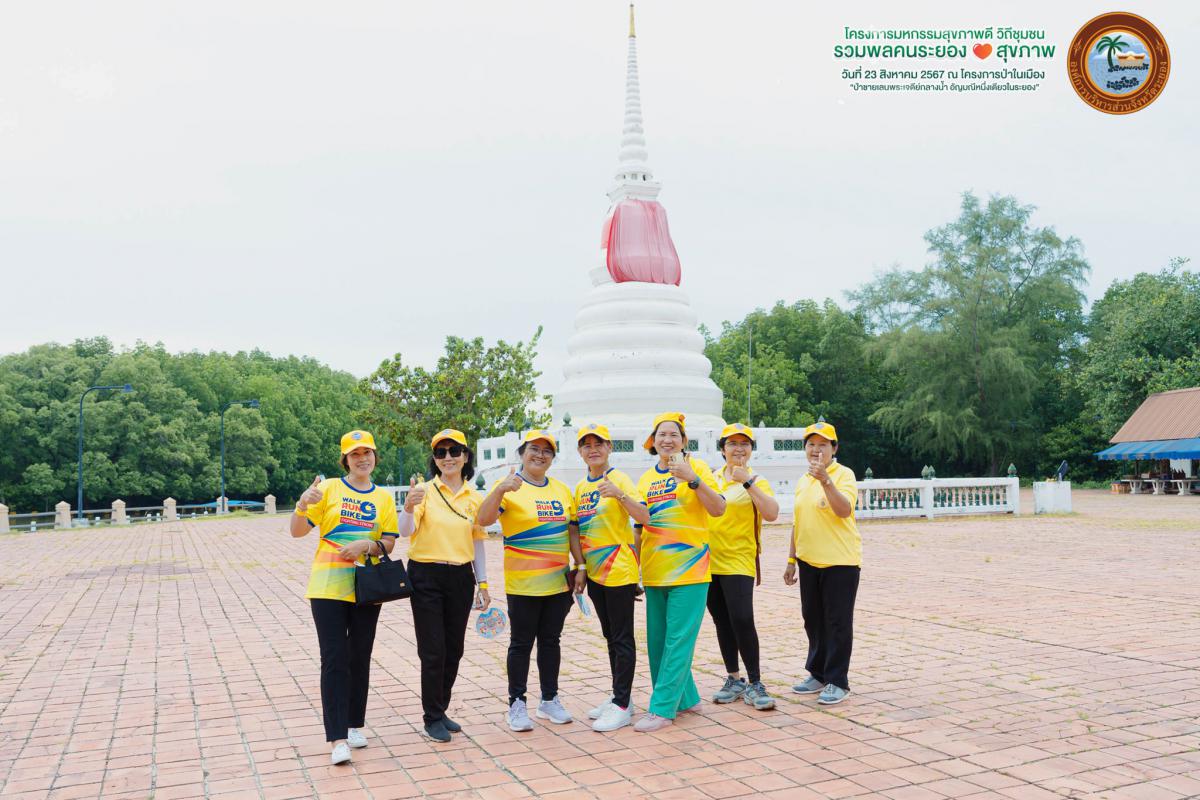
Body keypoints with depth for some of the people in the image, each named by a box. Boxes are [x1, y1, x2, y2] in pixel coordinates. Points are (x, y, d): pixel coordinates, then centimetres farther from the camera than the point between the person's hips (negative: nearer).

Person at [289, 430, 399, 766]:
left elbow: (389, 543, 6)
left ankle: (355, 725, 26)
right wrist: (303, 504, -22)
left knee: (360, 659, 11)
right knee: (334, 660, -6)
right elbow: (297, 531, -3)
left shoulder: (384, 497, 8)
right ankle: (338, 738, -3)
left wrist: (367, 545, -14)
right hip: (329, 586, -3)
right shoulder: (328, 488, 0)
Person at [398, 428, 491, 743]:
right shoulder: (425, 491, -7)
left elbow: (477, 543, 11)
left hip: (461, 578, 4)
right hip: (426, 577, -4)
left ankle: (441, 710, 27)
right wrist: (409, 507, -39)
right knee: (433, 651, -1)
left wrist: (483, 583, 10)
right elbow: (405, 531, -19)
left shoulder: (475, 498, 4)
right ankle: (432, 717, 13)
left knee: (454, 649, 11)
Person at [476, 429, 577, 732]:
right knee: (521, 644, 4)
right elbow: (483, 519, -21)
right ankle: (517, 704, 15)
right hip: (523, 583, -5)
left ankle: (550, 700, 26)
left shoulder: (561, 489, 9)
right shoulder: (509, 487, -7)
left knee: (551, 640, 14)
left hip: (558, 582, 5)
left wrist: (579, 565, 12)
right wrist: (500, 490, -37)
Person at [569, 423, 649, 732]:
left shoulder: (620, 479, -10)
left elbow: (644, 517, -21)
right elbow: (575, 530, 15)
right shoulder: (580, 488, 10)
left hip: (619, 570, -7)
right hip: (594, 573, 7)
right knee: (611, 636, 16)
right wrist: (581, 567, 9)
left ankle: (622, 706, 5)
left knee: (622, 638, -1)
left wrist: (619, 494, -35)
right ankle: (620, 697, 27)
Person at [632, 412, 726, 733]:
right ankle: (684, 698, 25)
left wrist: (692, 479, -24)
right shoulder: (645, 479, 12)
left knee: (678, 640, -5)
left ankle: (662, 708, 0)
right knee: (656, 642, 10)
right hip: (654, 572, 6)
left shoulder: (697, 468, -2)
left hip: (689, 569, -6)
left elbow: (718, 509, -12)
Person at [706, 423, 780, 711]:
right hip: (709, 561, 5)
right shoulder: (711, 478, 10)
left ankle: (754, 684, -1)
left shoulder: (757, 482, -2)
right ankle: (734, 680, 24)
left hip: (739, 561, -4)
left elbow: (771, 514, -18)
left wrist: (747, 482, -23)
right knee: (722, 623, 11)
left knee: (742, 620, -14)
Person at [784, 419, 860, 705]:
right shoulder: (802, 480, 12)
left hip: (840, 562, -7)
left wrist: (826, 481, -36)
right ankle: (818, 674, 27)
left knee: (838, 623, 0)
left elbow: (844, 510, -25)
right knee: (813, 620, 14)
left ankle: (837, 682, 9)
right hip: (809, 561, 7)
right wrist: (791, 560, 17)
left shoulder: (843, 475, -9)